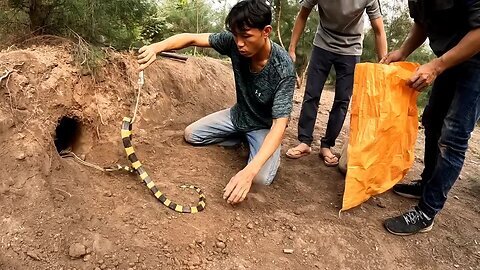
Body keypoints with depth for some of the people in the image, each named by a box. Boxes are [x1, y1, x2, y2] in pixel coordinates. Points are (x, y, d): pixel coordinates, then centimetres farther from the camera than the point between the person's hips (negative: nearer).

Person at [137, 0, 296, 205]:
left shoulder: (283, 68, -33)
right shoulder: (234, 41, -20)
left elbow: (280, 124, -38)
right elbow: (192, 39, -14)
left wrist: (249, 171, -50)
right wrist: (156, 47, -35)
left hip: (265, 125, -5)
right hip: (238, 115, 5)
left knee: (261, 177, -27)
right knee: (191, 135, 2)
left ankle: (252, 143, 6)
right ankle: (244, 139, 13)